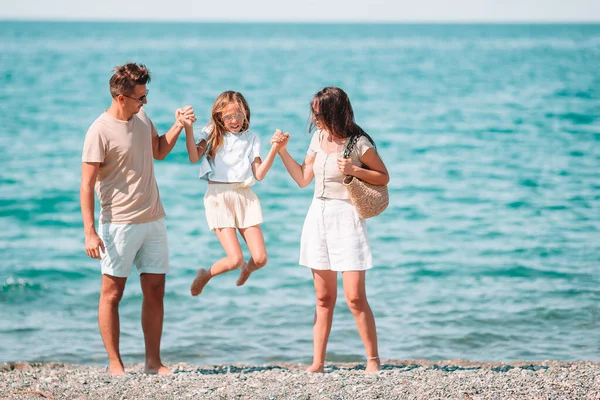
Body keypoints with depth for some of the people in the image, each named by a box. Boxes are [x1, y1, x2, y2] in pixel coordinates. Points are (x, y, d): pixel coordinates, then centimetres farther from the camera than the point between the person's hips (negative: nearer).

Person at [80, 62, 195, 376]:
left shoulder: (142, 118, 8)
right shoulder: (100, 131, -14)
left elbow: (159, 151, 27)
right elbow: (87, 184, -14)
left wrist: (178, 126, 10)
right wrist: (89, 232, -19)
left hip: (153, 220, 7)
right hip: (119, 223, -7)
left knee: (155, 290, 6)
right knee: (112, 292, 1)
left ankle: (153, 362, 13)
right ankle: (115, 364, 7)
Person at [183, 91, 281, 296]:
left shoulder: (251, 138, 10)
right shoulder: (211, 134, 7)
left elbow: (259, 174, 1)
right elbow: (194, 158, -10)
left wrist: (274, 149, -9)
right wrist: (188, 128, -17)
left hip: (245, 196, 3)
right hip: (218, 196, -3)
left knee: (260, 259, -5)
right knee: (235, 259, -13)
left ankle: (246, 269, 32)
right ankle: (205, 275, 17)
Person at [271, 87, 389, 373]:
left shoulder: (358, 143, -10)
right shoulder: (318, 138, 8)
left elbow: (384, 177, -3)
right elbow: (303, 179, 15)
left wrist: (354, 170, -18)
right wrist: (282, 150, 8)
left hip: (346, 218, -6)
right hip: (318, 217, 6)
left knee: (355, 297, -10)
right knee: (324, 298, 8)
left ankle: (373, 360, 1)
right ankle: (317, 363, 9)